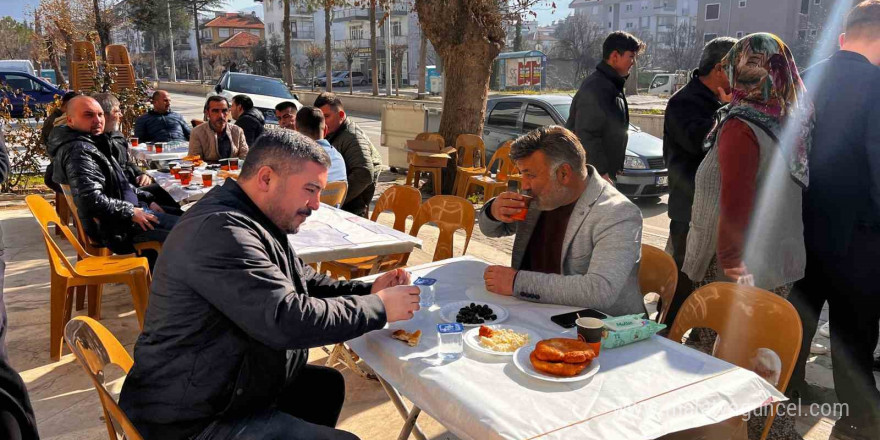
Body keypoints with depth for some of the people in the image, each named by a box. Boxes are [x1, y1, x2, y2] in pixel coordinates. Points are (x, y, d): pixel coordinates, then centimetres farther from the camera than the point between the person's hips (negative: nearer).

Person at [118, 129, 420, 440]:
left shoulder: (253, 221, 6)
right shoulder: (221, 231, -27)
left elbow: (300, 281, 14)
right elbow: (288, 320, -33)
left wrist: (367, 292, -2)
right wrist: (379, 308, -21)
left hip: (218, 389, 10)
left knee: (327, 384, 19)